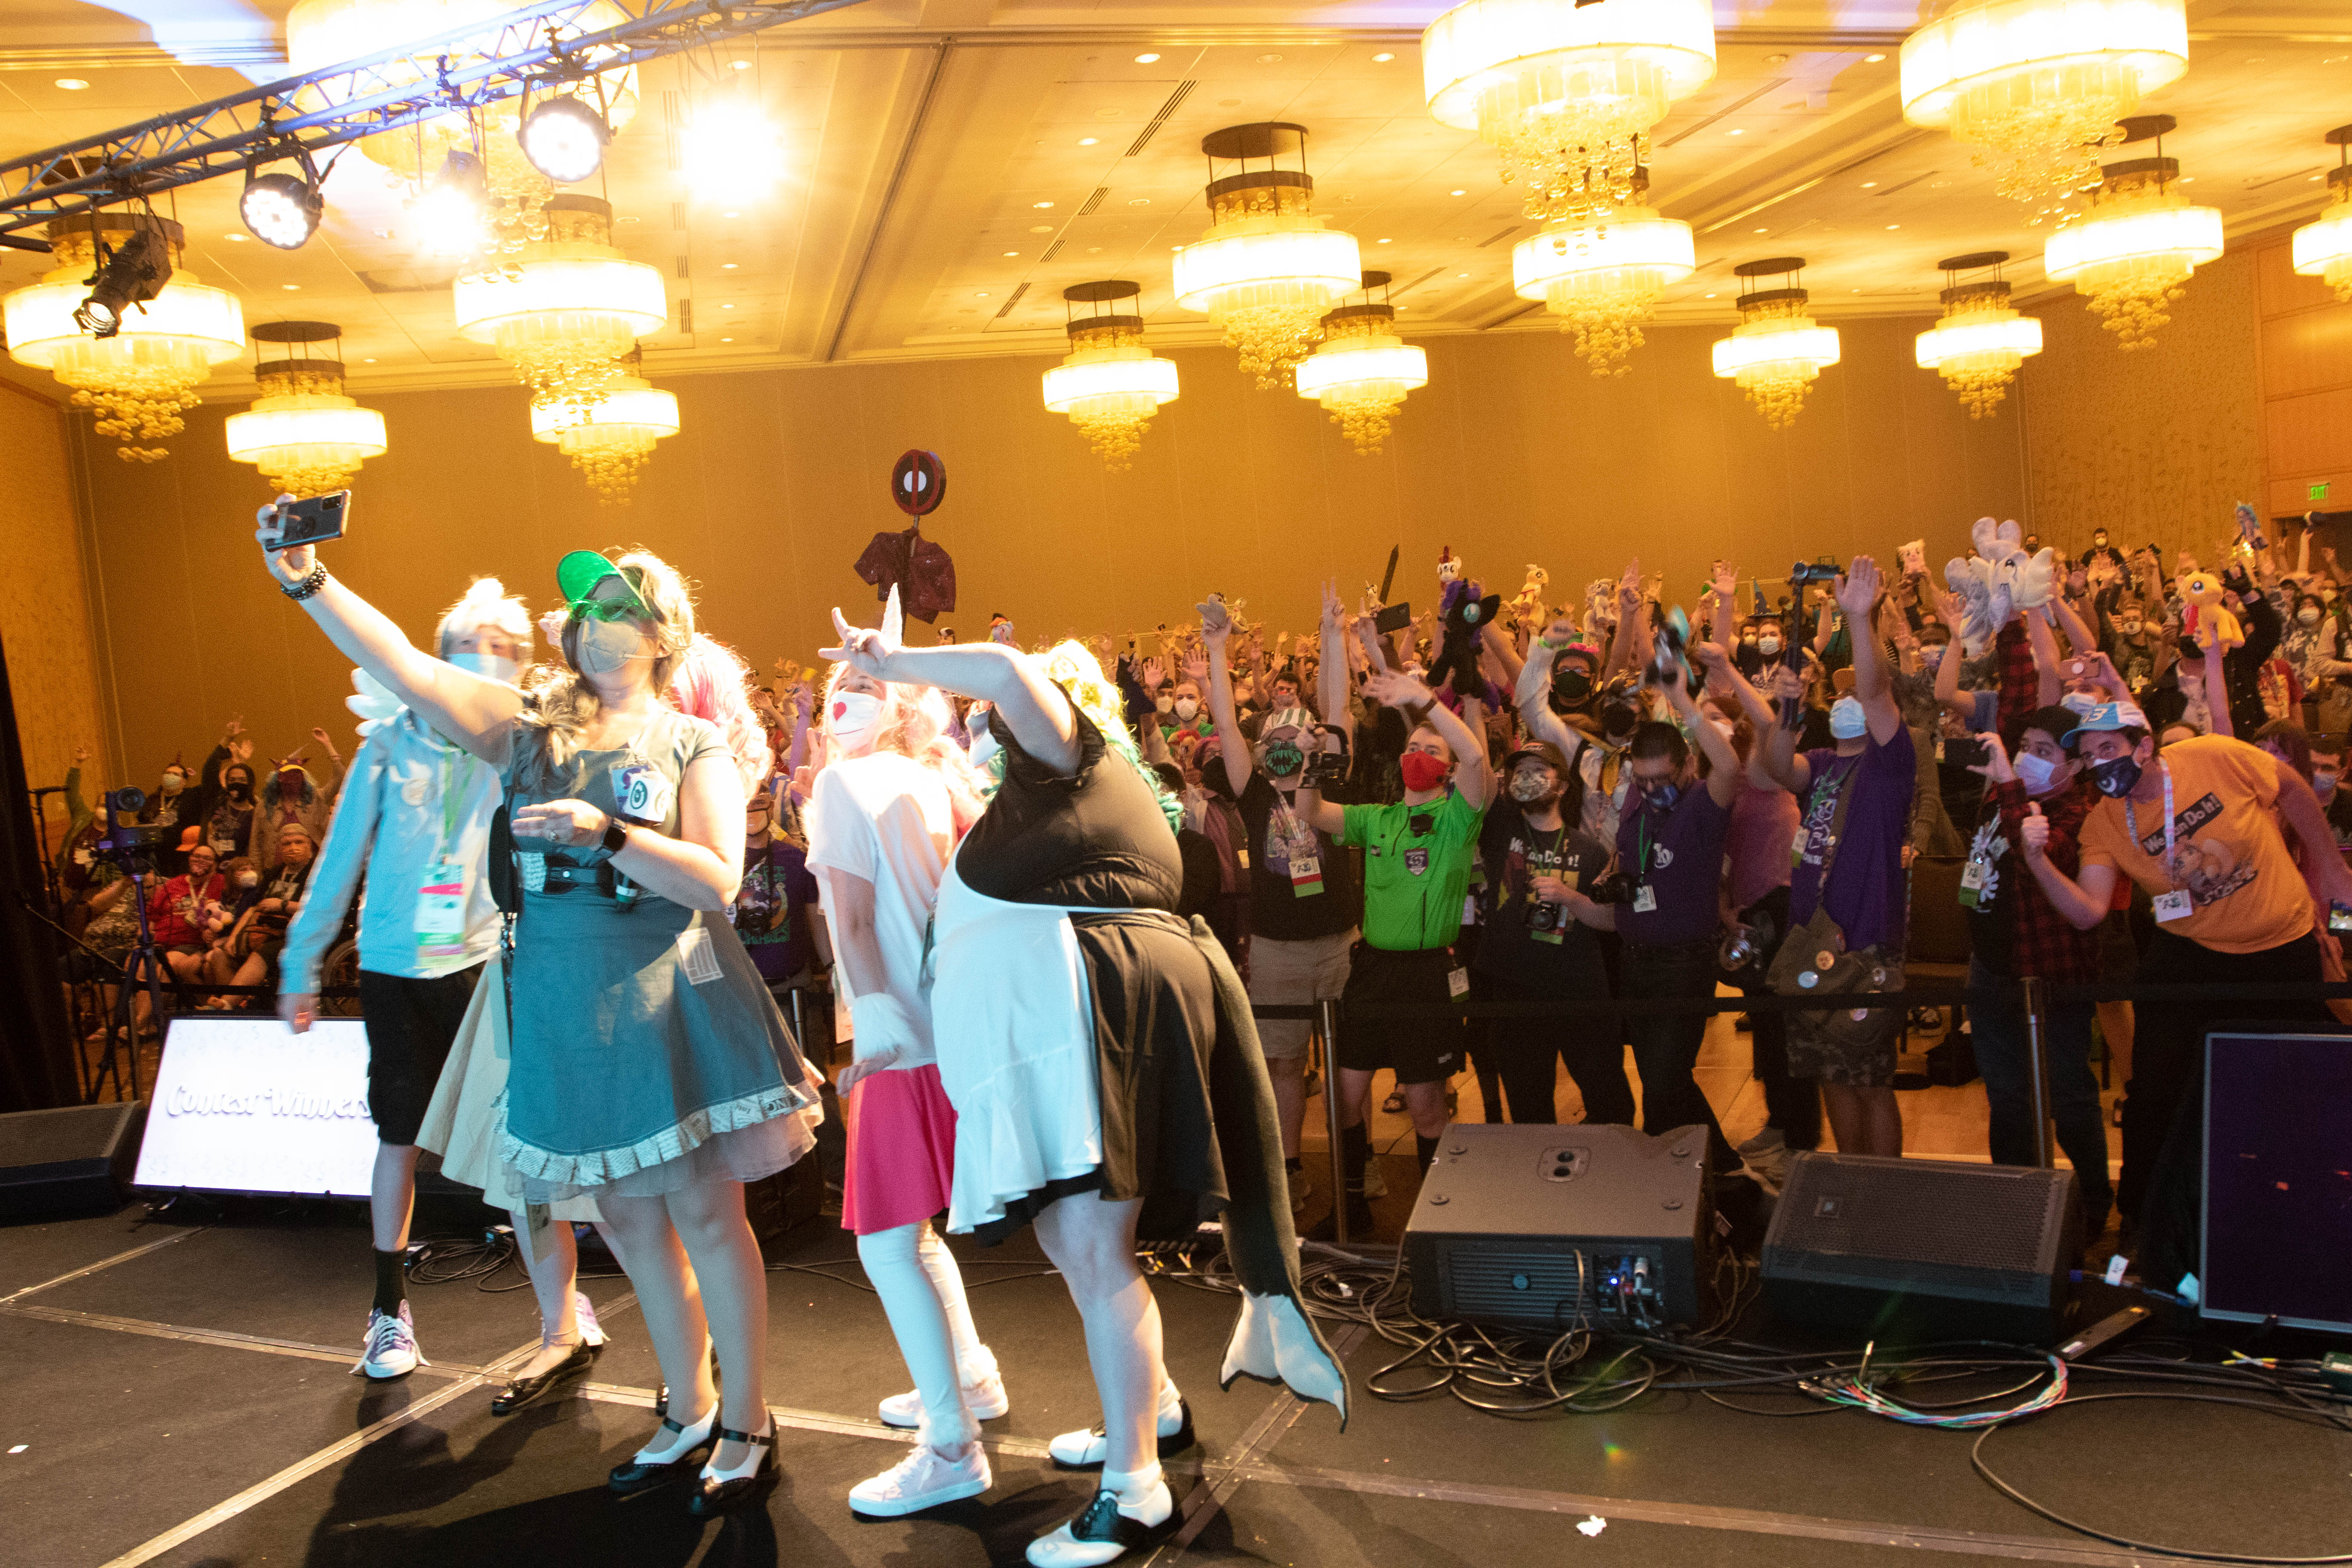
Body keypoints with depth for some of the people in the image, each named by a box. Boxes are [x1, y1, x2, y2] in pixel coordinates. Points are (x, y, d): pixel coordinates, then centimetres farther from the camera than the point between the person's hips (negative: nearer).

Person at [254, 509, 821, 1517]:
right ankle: (690, 1417, 30)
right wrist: (307, 582, -15)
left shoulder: (695, 746, -2)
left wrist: (607, 832, -23)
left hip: (668, 1003, -4)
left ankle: (746, 1430, 16)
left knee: (705, 1215, 1)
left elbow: (717, 880, -12)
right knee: (629, 1222, 13)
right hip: (563, 1006, 4)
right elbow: (407, 670, -5)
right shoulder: (531, 729, 7)